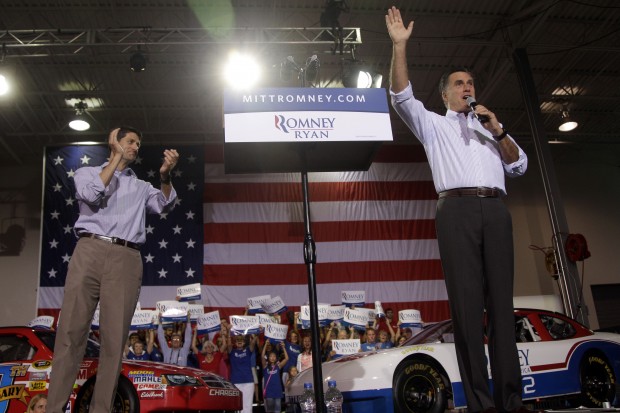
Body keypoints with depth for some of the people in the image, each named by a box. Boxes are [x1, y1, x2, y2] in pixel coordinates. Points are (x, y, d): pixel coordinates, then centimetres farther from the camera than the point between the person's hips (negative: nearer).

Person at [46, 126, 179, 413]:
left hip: (126, 260, 2)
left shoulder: (142, 187, 27)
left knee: (114, 339, -4)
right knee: (71, 331, -6)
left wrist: (165, 176, -14)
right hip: (90, 251, -2)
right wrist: (117, 156, 5)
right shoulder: (86, 172, 21)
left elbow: (164, 204, 6)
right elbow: (92, 195, -2)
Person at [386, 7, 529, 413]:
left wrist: (498, 130, 7)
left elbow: (520, 167, 19)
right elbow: (402, 96, 4)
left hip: (496, 210, 4)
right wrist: (400, 45, -4)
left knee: (502, 302, -2)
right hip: (458, 210, -3)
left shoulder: (490, 126, 30)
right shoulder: (433, 124, 21)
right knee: (467, 303, -10)